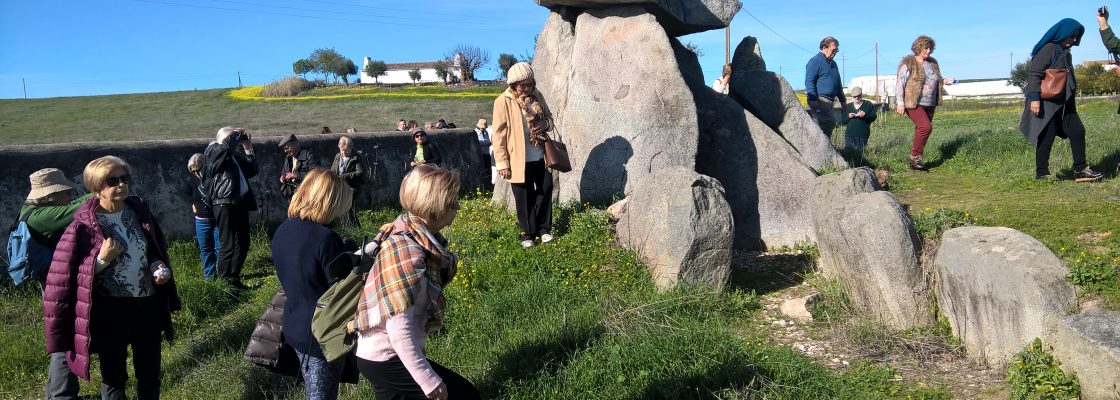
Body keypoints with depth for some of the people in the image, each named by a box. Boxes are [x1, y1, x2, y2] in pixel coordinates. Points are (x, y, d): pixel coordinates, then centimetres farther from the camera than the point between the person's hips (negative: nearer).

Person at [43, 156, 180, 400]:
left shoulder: (139, 211, 1)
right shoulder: (84, 225, -13)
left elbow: (156, 249, 15)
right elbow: (66, 273, -12)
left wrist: (158, 266, -5)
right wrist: (103, 259, -23)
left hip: (147, 304, 4)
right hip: (110, 309, -4)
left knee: (150, 373, 17)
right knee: (114, 376, 11)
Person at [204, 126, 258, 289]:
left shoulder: (235, 155, 19)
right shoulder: (213, 151, -1)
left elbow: (252, 171, 21)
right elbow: (227, 146, -23)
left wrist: (248, 149, 14)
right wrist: (236, 134, -4)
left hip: (240, 202, 8)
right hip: (224, 203, -8)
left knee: (243, 244, 12)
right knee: (227, 245, -7)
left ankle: (234, 278, 22)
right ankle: (224, 282, 0)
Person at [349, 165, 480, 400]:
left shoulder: (418, 239, 1)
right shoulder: (406, 251, -25)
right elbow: (399, 330, -27)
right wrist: (429, 381, -23)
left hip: (381, 355, 9)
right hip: (387, 360, -9)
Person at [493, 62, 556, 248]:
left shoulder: (537, 96, 4)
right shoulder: (503, 102, -11)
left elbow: (549, 119, 17)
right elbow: (499, 133, -11)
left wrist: (544, 124, -9)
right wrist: (502, 163, -13)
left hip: (541, 156, 5)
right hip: (519, 159, -5)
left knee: (546, 190, 9)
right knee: (525, 197, 5)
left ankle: (543, 229, 25)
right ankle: (528, 233, 20)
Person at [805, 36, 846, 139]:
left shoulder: (833, 63, 23)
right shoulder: (815, 61, -6)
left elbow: (838, 83, 30)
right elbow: (809, 82, -14)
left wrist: (842, 99, 26)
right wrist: (812, 99, -22)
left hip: (829, 101, 10)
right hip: (820, 100, -10)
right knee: (830, 123, -19)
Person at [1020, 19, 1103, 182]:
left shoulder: (1064, 51, 16)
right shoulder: (1048, 49, -12)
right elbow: (1034, 72, -19)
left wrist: (1072, 99, 26)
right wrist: (1034, 98, -25)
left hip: (1064, 103, 9)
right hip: (1047, 103, -9)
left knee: (1077, 131, 4)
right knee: (1047, 138, -5)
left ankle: (1080, 170, 8)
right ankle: (1042, 174, 3)